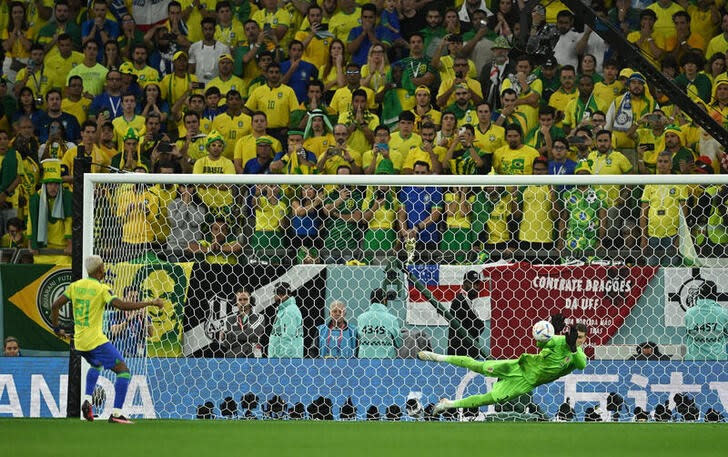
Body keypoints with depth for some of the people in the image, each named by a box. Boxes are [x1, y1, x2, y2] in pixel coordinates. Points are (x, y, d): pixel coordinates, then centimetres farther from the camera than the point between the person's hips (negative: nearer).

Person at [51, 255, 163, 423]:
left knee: (96, 365, 35)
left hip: (79, 342, 7)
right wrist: (150, 303, -18)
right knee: (123, 371, -4)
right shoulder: (102, 289, -11)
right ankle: (116, 414, -15)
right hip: (96, 340, -7)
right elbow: (121, 305, -23)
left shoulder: (75, 286, 7)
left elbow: (55, 305, 7)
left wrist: (56, 328, 20)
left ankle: (87, 400, 17)